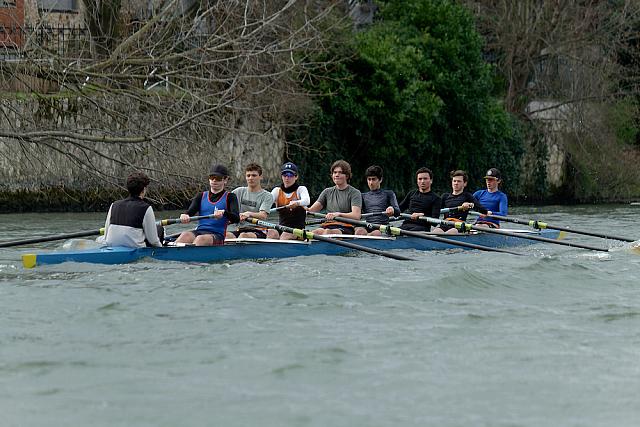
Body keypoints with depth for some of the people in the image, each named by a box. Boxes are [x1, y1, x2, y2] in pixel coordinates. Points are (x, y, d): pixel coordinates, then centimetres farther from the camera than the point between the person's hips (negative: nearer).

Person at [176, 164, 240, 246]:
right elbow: (190, 212, 6)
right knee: (185, 235, -32)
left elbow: (236, 218, -7)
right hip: (199, 231, 3)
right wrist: (184, 216, -21)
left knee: (201, 239, -37)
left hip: (217, 235, -3)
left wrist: (223, 212, -30)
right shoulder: (201, 196, 21)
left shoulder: (229, 197, 10)